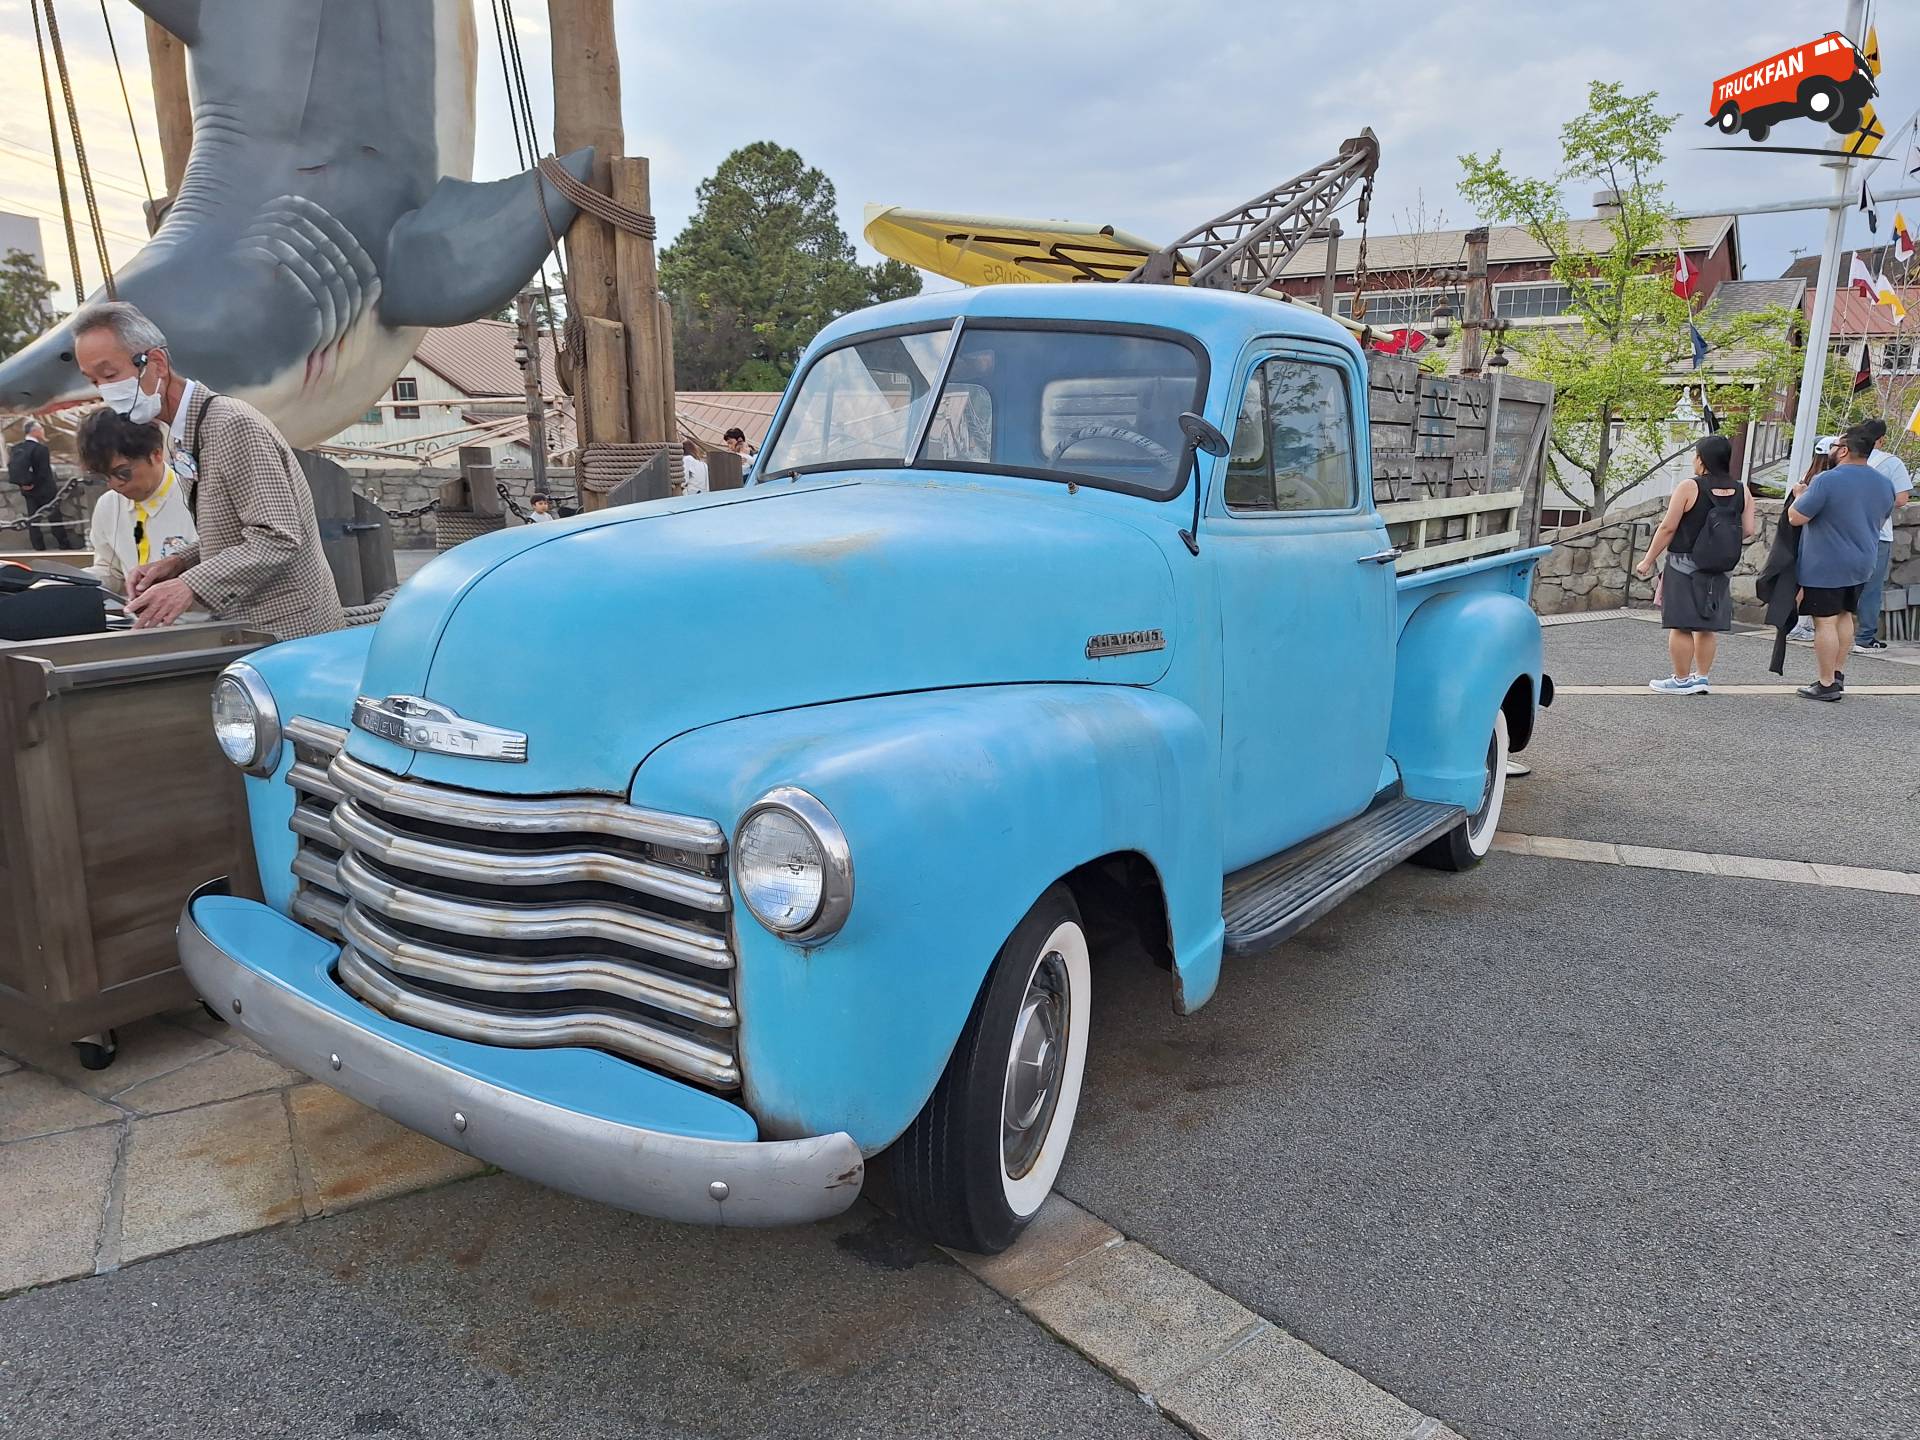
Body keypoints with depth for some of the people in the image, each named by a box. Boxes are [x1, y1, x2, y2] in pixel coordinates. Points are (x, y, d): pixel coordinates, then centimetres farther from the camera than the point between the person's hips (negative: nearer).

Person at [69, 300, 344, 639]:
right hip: (252, 629, 9)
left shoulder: (233, 424, -16)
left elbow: (276, 539, -22)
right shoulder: (184, 438, 14)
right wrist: (179, 563, 4)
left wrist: (192, 585, -26)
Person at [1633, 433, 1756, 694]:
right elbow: (1747, 531, 2)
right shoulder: (1742, 492, 4)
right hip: (1718, 570, 6)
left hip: (1684, 566, -6)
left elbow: (1668, 528, -12)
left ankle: (1681, 680, 4)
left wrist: (1647, 560, -4)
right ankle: (1703, 677, 19)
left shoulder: (1689, 487, -11)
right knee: (1707, 627, 14)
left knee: (1681, 626, 0)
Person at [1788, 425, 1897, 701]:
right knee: (1845, 616, 19)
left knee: (1825, 622, -3)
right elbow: (1880, 519, 21)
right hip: (1862, 564, 8)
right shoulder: (1884, 484, 6)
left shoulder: (1827, 481, -20)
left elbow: (1796, 517, -16)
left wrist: (1800, 495, 4)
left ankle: (1827, 684, -1)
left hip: (1825, 566, -8)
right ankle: (1838, 675, 25)